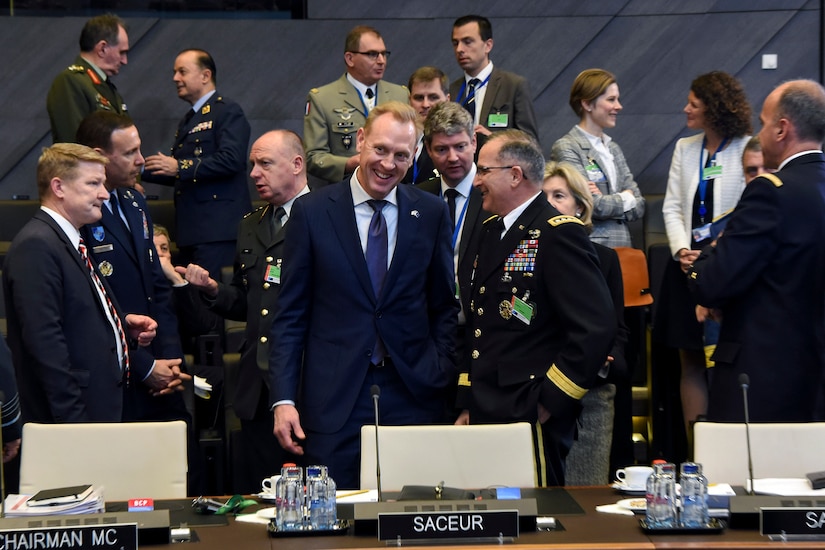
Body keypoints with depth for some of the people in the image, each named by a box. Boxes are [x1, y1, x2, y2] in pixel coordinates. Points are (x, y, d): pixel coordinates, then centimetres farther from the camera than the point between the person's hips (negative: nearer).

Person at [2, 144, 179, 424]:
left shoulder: (69, 241, 17)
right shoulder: (36, 247, -15)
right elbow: (45, 342, -21)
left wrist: (123, 325, 8)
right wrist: (74, 421, -24)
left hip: (102, 410, 10)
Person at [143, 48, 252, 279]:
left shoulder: (228, 111, -5)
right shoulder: (188, 120, 24)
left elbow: (231, 159, -19)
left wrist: (180, 167, -20)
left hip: (218, 228, -9)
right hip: (191, 229, 9)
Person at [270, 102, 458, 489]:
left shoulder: (431, 214, 6)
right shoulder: (311, 213, 1)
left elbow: (445, 307, 12)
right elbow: (289, 315, 1)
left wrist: (443, 380, 0)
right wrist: (283, 399, -5)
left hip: (412, 398, 2)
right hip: (333, 398, -1)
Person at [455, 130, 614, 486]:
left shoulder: (559, 234, -11)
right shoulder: (491, 232, 17)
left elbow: (596, 327, -19)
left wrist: (548, 402, -16)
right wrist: (468, 405, 15)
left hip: (530, 419, -8)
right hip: (485, 415, 8)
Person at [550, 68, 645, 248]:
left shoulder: (613, 148, 17)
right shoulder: (566, 148, -6)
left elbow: (638, 207, 10)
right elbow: (594, 206, -14)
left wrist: (607, 201, -7)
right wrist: (625, 199, 3)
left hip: (622, 246, 6)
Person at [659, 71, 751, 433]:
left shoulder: (747, 149, -6)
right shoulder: (685, 148, 11)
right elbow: (672, 207, 11)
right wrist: (681, 250, -5)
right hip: (688, 265, 5)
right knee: (691, 362, 7)